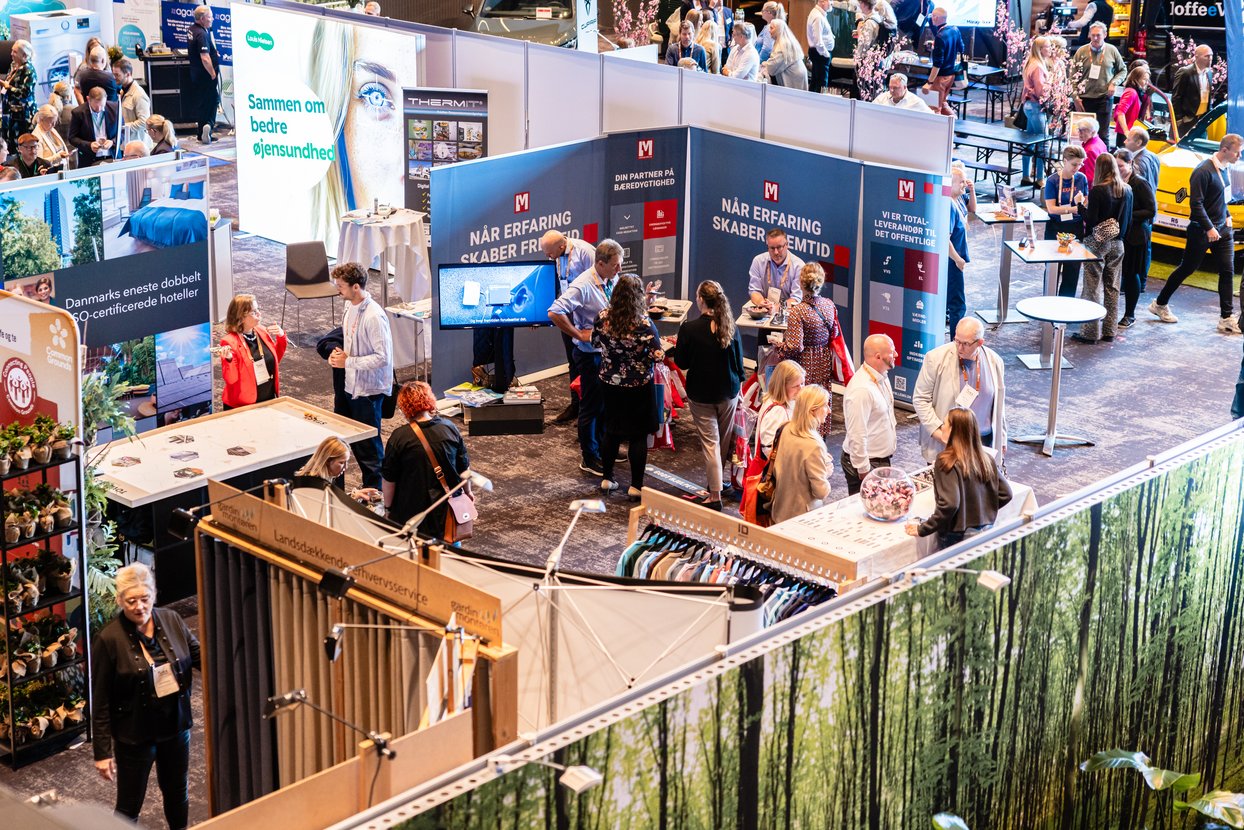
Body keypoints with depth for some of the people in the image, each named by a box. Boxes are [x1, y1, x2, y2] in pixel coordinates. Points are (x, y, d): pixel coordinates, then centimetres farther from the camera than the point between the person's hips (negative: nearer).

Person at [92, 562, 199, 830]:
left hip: (176, 727, 4)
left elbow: (199, 655, 3)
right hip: (134, 735, -4)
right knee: (129, 807, 10)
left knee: (177, 793, 23)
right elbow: (100, 702, -14)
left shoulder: (172, 621, -6)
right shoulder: (109, 640, -18)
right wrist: (102, 752, -13)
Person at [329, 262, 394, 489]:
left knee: (369, 444, 2)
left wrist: (348, 362, -21)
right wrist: (340, 353, 0)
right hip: (353, 384, 9)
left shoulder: (374, 317, -24)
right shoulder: (349, 307, 4)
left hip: (369, 388, -9)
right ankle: (368, 486, 32)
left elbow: (383, 358, -25)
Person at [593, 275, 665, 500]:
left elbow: (595, 342, 6)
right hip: (638, 386, -4)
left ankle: (607, 479, 28)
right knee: (638, 435, 8)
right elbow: (658, 356, -20)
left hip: (609, 383, 4)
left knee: (611, 430, 19)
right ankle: (636, 485, 14)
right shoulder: (644, 323, -23)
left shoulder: (602, 317, -10)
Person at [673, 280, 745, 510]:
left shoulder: (689, 329, -17)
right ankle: (718, 481, 34)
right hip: (728, 392, 4)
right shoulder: (731, 327, -5)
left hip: (701, 394, -4)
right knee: (725, 440, 18)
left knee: (710, 443, -1)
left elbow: (681, 362, -9)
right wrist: (738, 389, 16)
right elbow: (739, 362, 3)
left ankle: (715, 495, -2)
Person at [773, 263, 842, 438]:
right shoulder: (829, 305, -5)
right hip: (824, 363, 5)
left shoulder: (797, 311, -23)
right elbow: (835, 334, 8)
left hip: (805, 365, -5)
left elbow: (795, 347, -23)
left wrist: (778, 343, -4)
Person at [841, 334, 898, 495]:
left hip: (882, 458, 9)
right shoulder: (861, 390, -27)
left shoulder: (882, 377, 5)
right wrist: (864, 470, -21)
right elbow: (857, 435, -25)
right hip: (866, 463, -9)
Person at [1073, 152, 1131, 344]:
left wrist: (1080, 206, -2)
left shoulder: (1097, 191, -16)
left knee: (1092, 287, -1)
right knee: (1112, 288, 12)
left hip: (1097, 242, -6)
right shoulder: (1126, 191, 3)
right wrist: (1121, 238, 17)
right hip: (1117, 244, 6)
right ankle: (1109, 330, 17)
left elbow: (1091, 220, -17)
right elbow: (1128, 220, 7)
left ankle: (1090, 332, 0)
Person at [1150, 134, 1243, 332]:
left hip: (1221, 229, 7)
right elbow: (1196, 204, -21)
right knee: (1186, 269, 6)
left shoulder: (1225, 169, 7)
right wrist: (1209, 228, -23)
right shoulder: (1204, 171, -19)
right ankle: (1160, 305, 23)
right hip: (1202, 231, -7)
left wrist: (1227, 216, 10)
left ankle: (1226, 318, 3)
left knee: (1227, 271, 1)